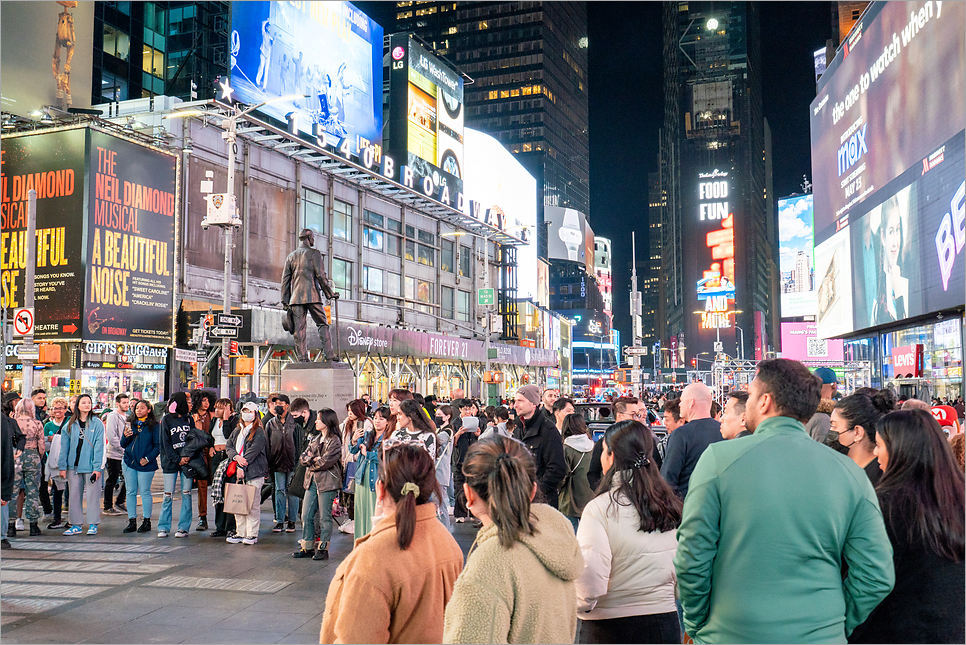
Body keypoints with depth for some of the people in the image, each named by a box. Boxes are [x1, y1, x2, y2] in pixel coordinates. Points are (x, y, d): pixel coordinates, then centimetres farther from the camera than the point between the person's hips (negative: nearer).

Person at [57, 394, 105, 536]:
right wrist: (62, 466, 1)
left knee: (92, 495, 0)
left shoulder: (97, 424, -1)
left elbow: (99, 447, -5)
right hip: (73, 466, 3)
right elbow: (64, 447, 8)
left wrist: (97, 467, -11)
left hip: (90, 466, -3)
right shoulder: (70, 425, 8)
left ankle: (93, 524, 9)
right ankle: (76, 525, 16)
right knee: (74, 495, 8)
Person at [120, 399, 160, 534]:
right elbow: (123, 445, 12)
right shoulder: (130, 424, 12)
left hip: (145, 464, -4)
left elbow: (157, 446, -3)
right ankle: (132, 521, 13)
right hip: (129, 462, 5)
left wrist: (148, 458, -14)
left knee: (145, 492, 0)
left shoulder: (153, 425, -1)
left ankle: (146, 521, 9)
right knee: (131, 492, 7)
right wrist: (125, 436, -8)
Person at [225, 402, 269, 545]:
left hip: (254, 472, -6)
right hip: (238, 472, 6)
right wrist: (237, 457, -11)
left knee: (252, 504, -4)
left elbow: (253, 451, -11)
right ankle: (240, 533, 14)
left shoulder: (259, 432, -3)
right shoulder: (237, 430, 16)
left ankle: (252, 534, 3)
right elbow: (229, 447, 9)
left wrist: (242, 467, -17)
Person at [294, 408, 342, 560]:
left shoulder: (334, 440, -8)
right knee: (306, 516, 7)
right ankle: (307, 547, 16)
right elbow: (302, 457, 11)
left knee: (325, 516, 0)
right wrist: (314, 459, -9)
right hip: (312, 481, 7)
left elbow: (326, 462, -17)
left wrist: (311, 461, -2)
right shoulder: (315, 439, 17)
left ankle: (323, 549, 8)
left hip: (327, 482, -7)